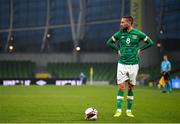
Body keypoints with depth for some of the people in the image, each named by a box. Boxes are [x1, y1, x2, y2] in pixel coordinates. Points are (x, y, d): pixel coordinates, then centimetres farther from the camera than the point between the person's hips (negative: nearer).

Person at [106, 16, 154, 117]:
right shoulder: (119, 34, 1)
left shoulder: (138, 34, -4)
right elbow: (109, 42, 16)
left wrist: (140, 49, 1)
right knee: (121, 87, -6)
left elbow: (150, 43, 7)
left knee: (131, 87, 7)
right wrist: (118, 49, 5)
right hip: (122, 64, 0)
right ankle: (119, 110, -4)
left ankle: (129, 110, 15)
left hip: (133, 64, 0)